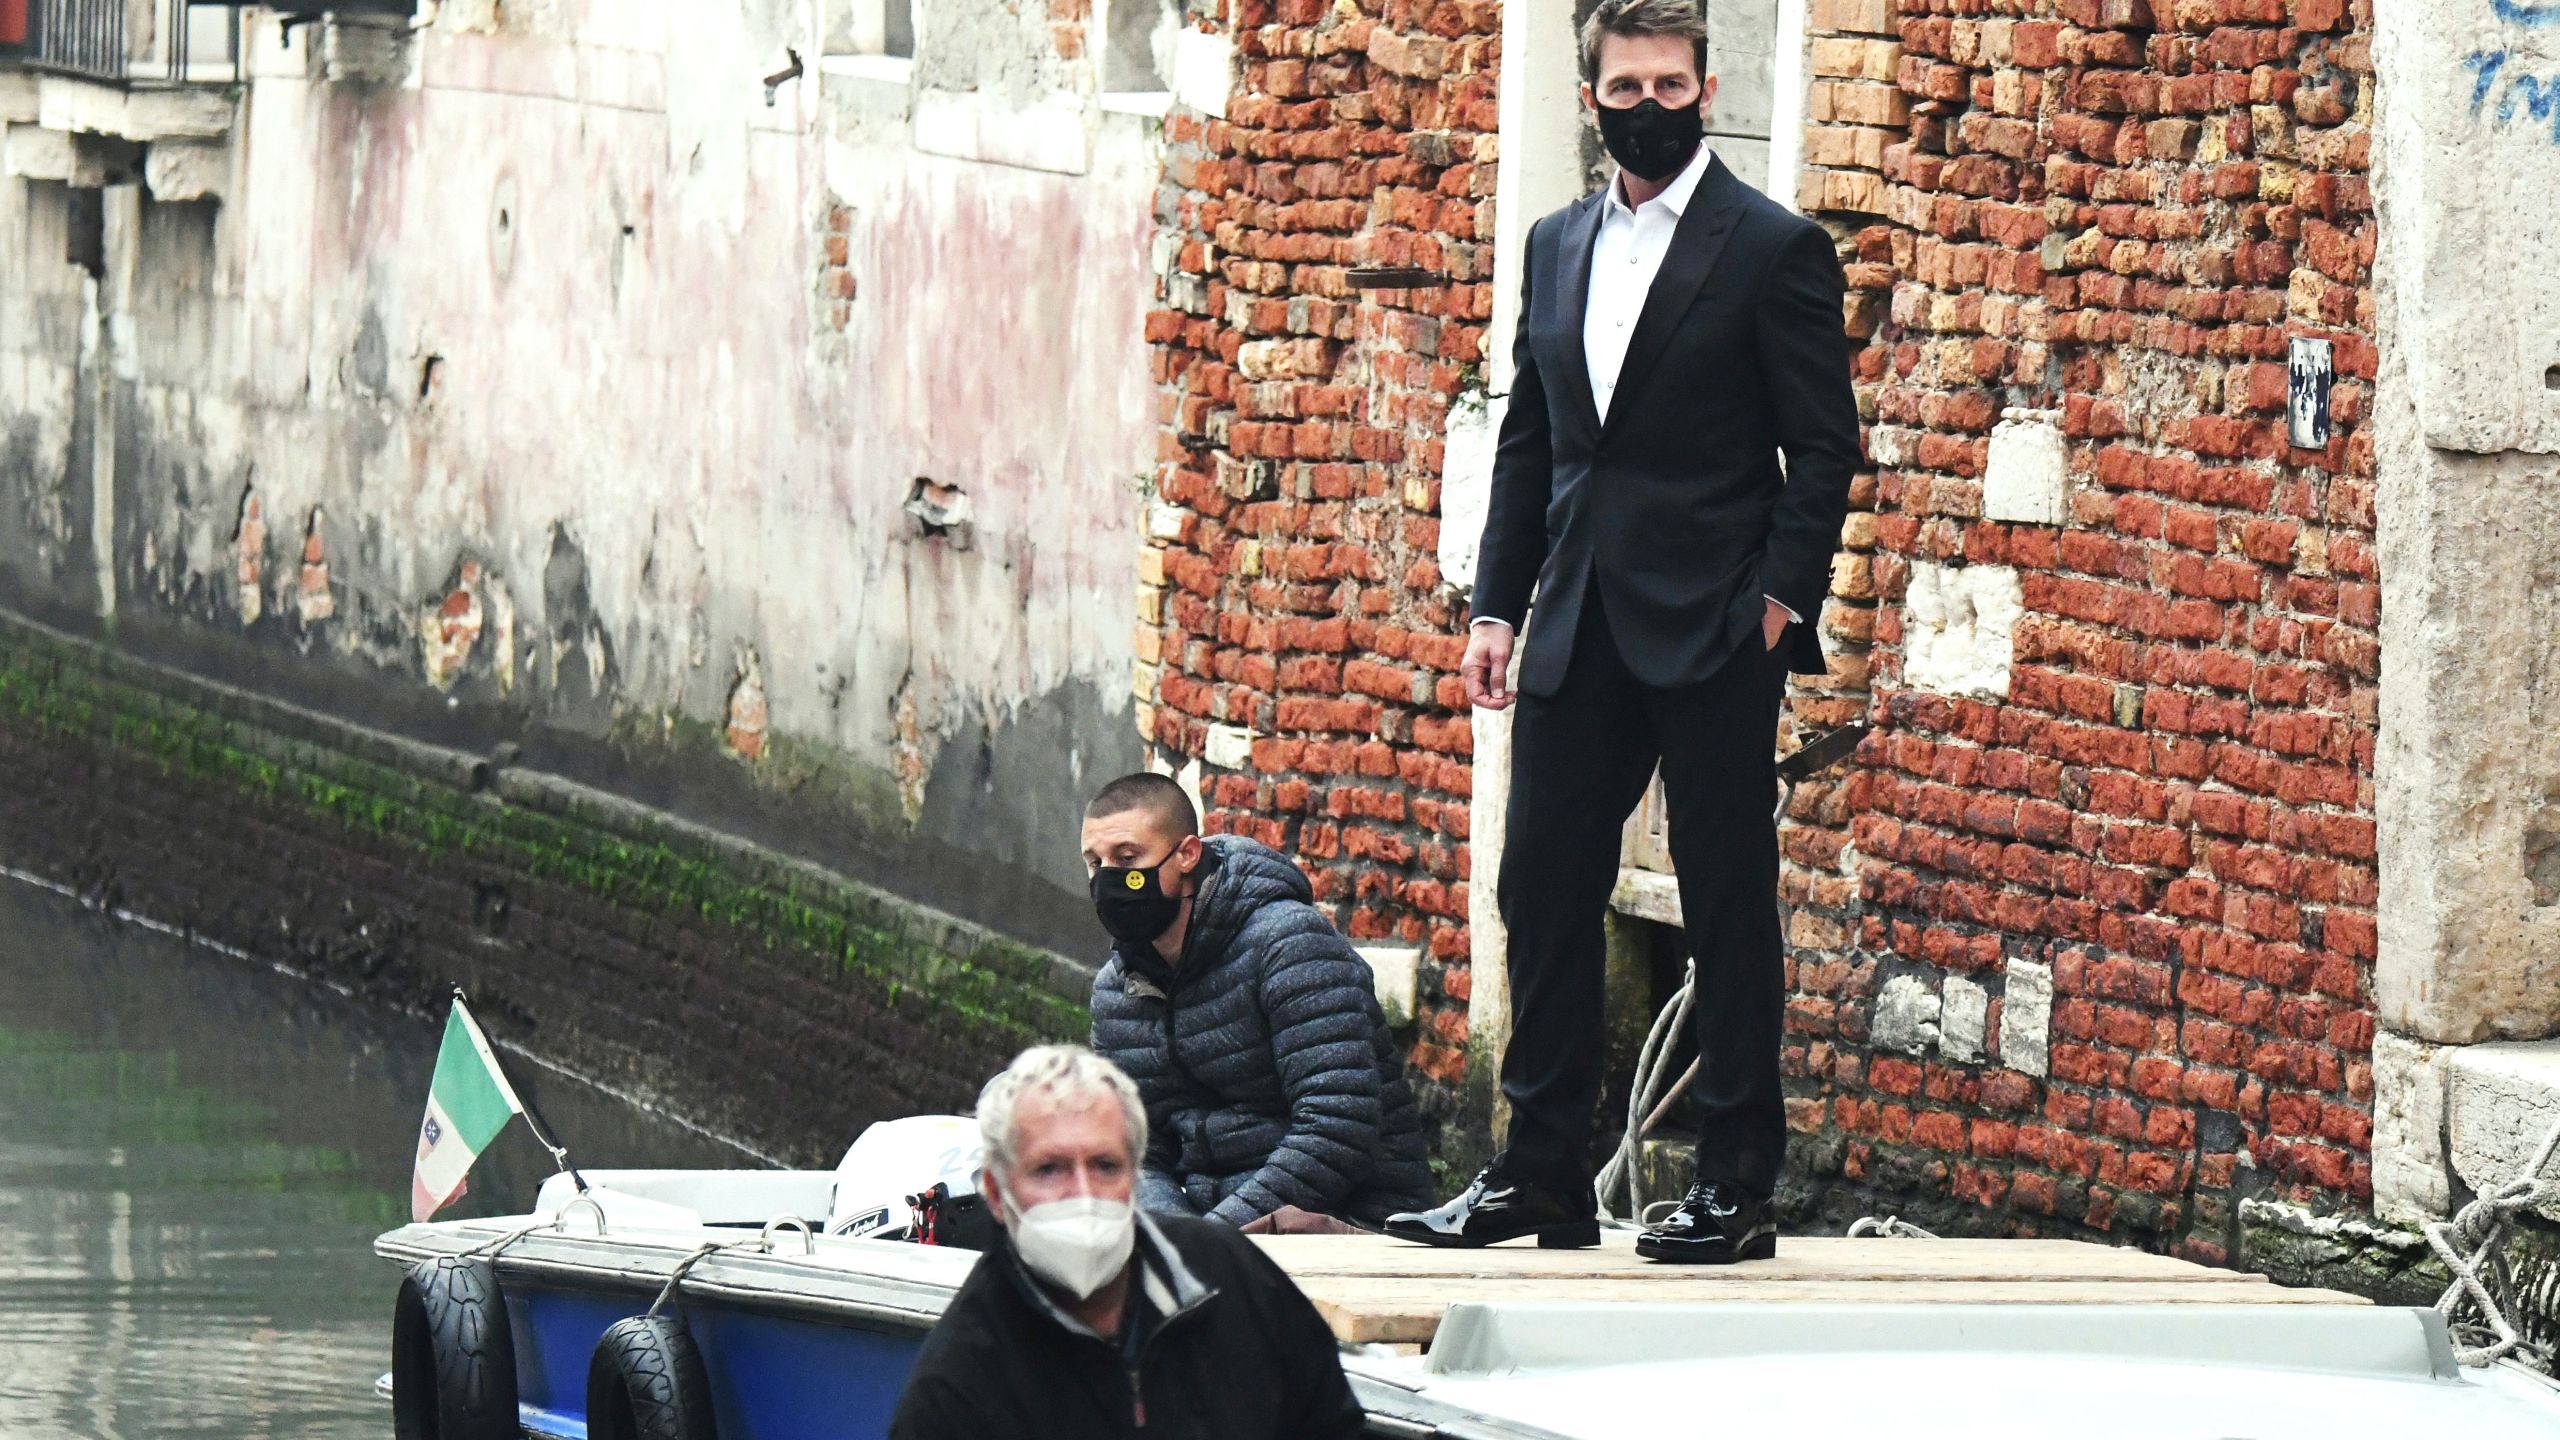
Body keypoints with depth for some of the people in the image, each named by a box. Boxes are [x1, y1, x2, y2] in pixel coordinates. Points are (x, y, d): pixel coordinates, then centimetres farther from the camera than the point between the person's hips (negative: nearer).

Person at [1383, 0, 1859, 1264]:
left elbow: (1824, 447, -5)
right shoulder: (1559, 247, 14)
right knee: (1543, 890, 6)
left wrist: (1781, 602, -13)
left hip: (1711, 637, -6)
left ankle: (1737, 1190, 3)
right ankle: (1541, 1178, 14)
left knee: (1728, 908, -1)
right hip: (1579, 634, 6)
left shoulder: (1772, 250, -4)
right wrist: (1496, 604, 10)